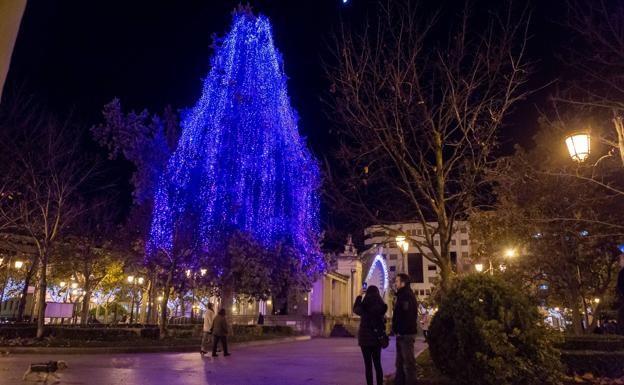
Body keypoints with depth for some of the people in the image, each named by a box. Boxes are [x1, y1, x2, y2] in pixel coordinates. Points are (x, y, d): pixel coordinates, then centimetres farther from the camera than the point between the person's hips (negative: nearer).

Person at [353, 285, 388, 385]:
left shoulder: (364, 306, -12)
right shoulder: (381, 306, -5)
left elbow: (355, 309, 10)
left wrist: (359, 296, 14)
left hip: (365, 337, -3)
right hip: (377, 338, 3)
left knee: (368, 365, 3)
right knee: (377, 363, 14)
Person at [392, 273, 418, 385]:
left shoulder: (407, 295, -14)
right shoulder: (401, 295, 18)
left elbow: (407, 315, -23)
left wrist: (400, 331, -21)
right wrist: (396, 330, 14)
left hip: (406, 334, -10)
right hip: (402, 333, 10)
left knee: (408, 361, -4)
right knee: (400, 361, 15)